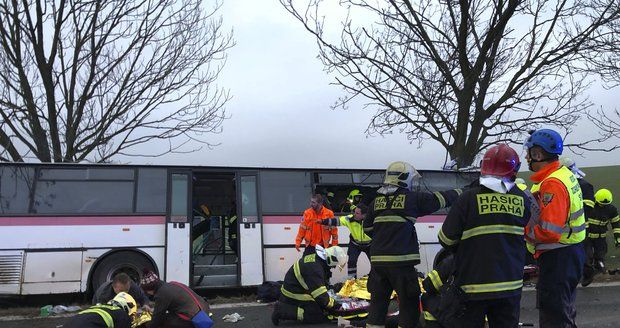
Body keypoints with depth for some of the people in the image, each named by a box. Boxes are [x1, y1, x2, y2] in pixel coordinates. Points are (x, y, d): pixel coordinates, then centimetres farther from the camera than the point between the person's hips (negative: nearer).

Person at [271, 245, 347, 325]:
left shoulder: (315, 258, 2)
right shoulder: (314, 267, -28)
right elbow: (320, 295, -27)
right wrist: (336, 306, -18)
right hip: (294, 295, -10)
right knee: (320, 316, -14)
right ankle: (282, 311, -12)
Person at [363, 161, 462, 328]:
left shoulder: (376, 201, 10)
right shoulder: (412, 198, -3)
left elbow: (367, 228, 17)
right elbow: (440, 198, 6)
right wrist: (460, 192, 22)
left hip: (377, 261, 5)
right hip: (401, 261, -5)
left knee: (378, 302, 13)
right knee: (409, 304, 6)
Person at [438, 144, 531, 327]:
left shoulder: (469, 198, -13)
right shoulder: (523, 200, -1)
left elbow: (447, 239, -9)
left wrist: (461, 251, 12)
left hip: (474, 285, -3)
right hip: (511, 284, 4)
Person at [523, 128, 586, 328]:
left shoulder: (552, 184, -23)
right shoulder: (565, 173, 9)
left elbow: (549, 232, -29)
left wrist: (523, 230, -15)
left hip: (558, 258, -10)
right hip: (571, 252, 10)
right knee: (564, 310, 24)